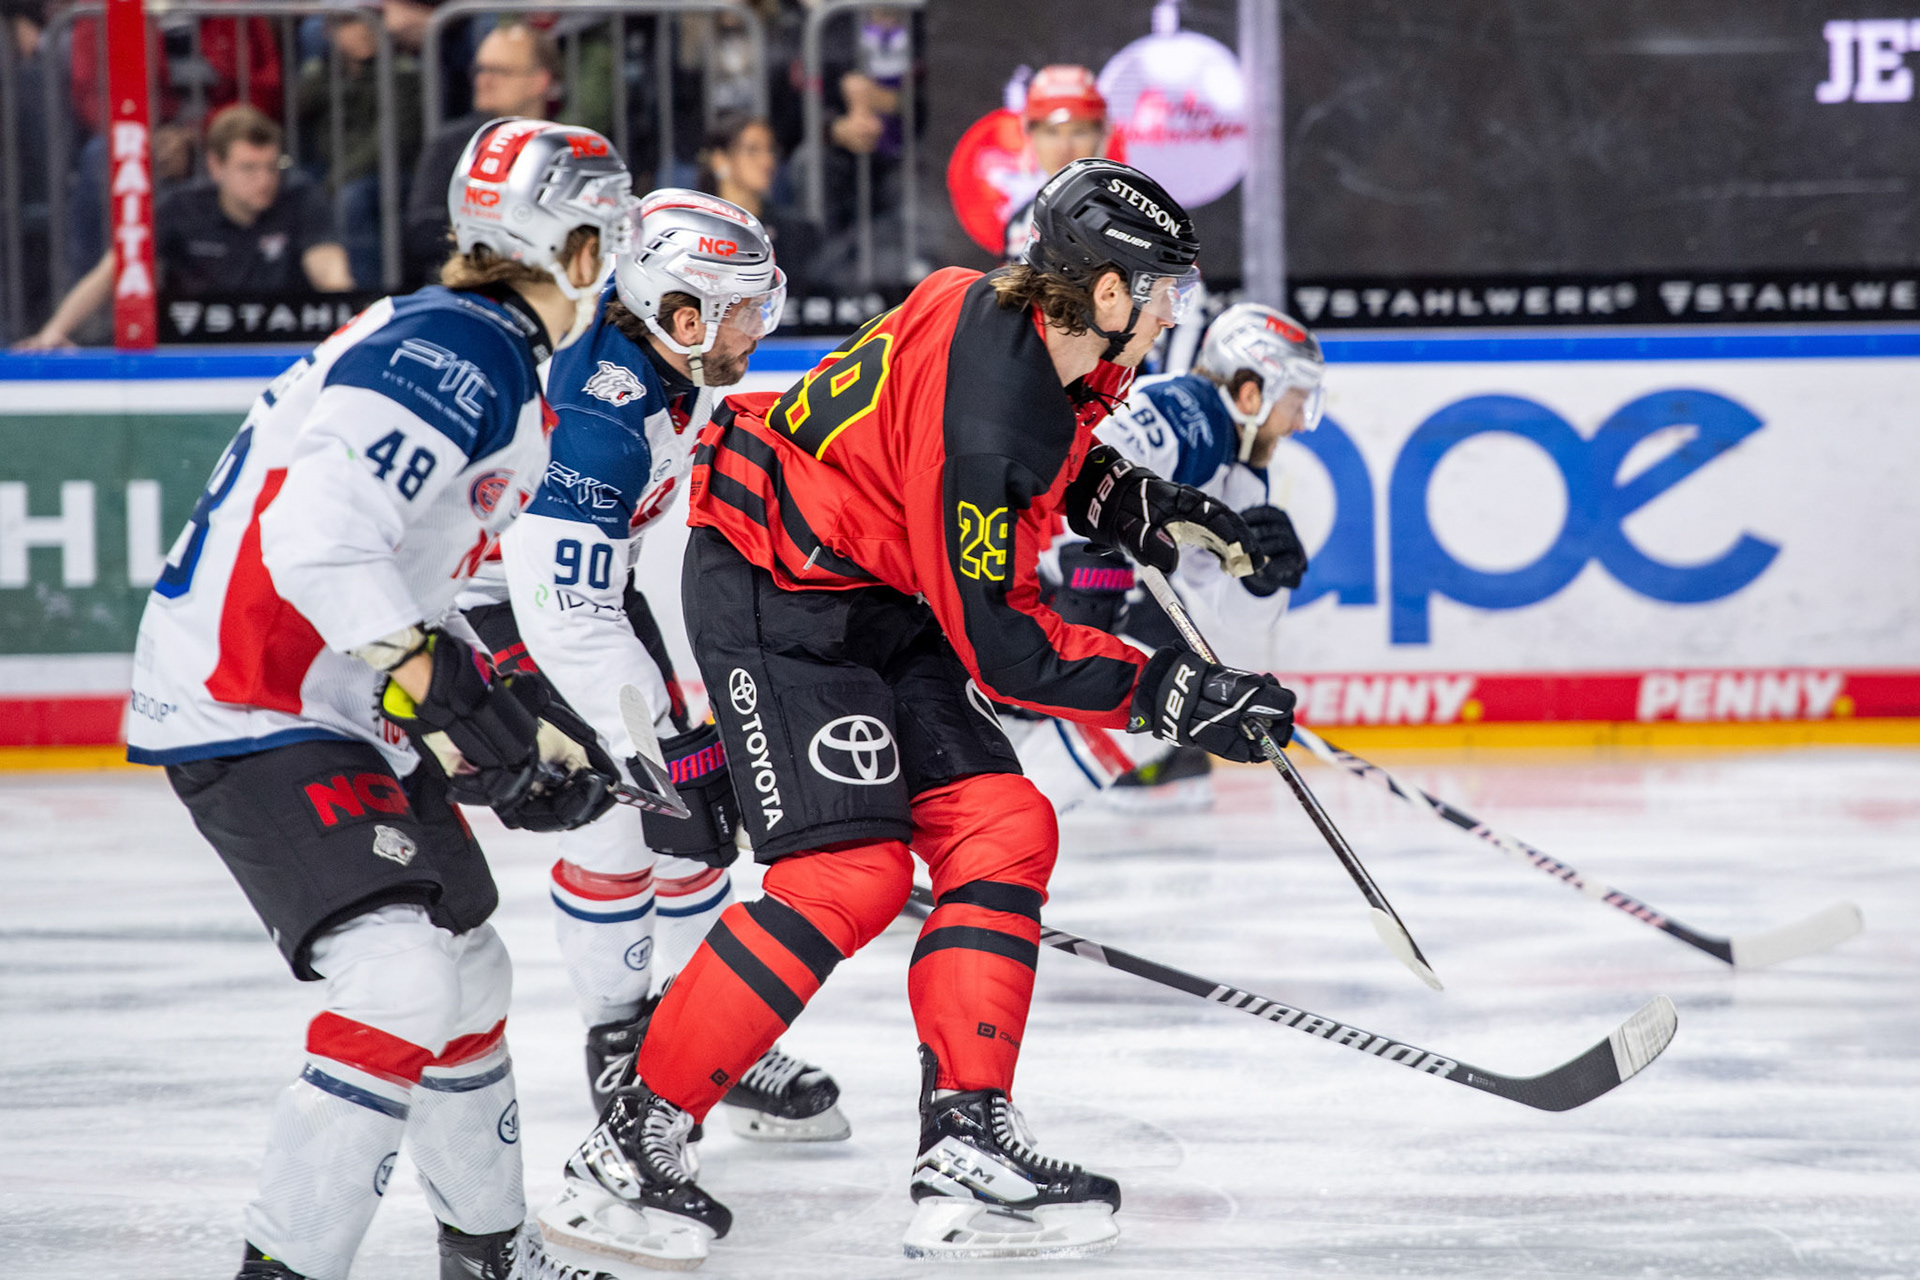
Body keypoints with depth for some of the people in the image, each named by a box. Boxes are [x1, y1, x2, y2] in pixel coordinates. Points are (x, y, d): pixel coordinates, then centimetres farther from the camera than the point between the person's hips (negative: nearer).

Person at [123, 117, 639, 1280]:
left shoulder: (495, 367, 15)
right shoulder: (454, 353, -18)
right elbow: (315, 538, -31)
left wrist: (525, 726, 17)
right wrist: (440, 684, -34)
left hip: (344, 704, 11)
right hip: (251, 715, -11)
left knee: (467, 964, 20)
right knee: (402, 980, -22)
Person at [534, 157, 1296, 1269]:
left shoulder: (1041, 333, -1)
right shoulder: (982, 406, -29)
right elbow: (997, 643, -25)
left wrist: (1152, 510, 10)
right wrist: (1164, 692, -21)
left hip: (876, 595, 10)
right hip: (773, 594, -10)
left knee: (1002, 832, 1)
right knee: (848, 874, -17)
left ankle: (968, 1152, 0)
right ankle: (631, 1150, -10)